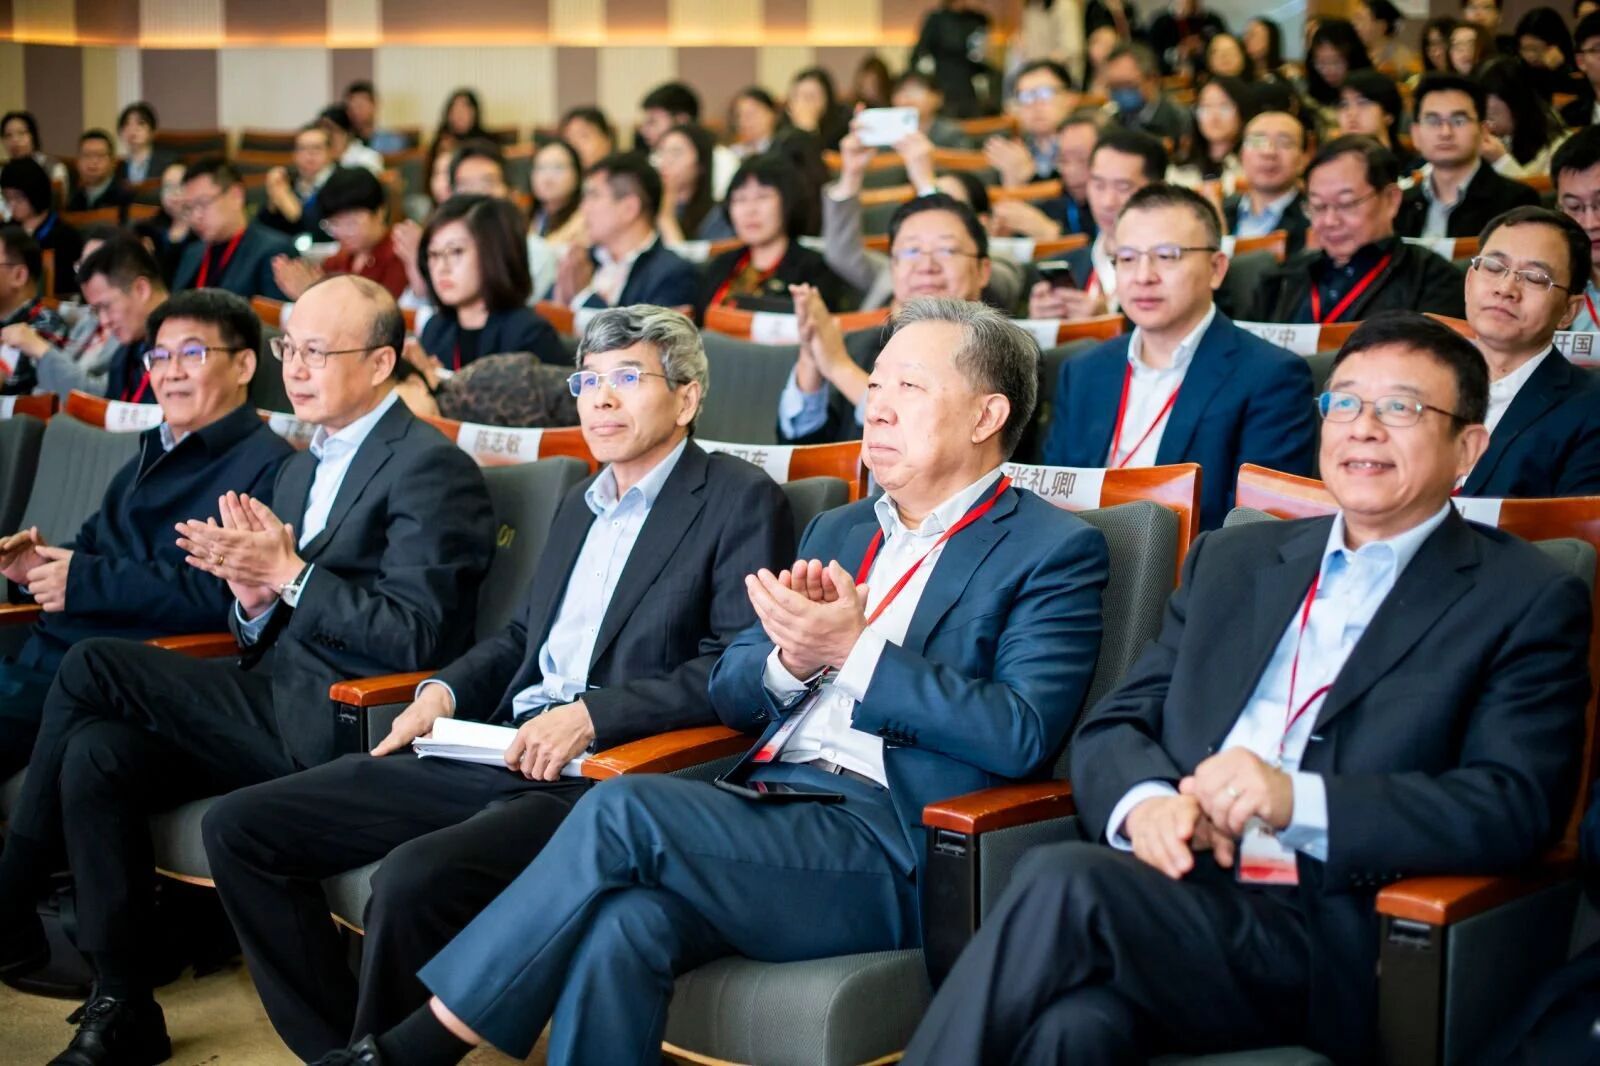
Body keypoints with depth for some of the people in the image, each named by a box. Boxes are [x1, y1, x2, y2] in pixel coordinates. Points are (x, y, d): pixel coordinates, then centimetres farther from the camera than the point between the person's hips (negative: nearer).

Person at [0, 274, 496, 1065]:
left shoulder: (432, 470, -8)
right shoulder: (300, 471, 20)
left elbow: (419, 639, -16)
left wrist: (290, 577, -19)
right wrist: (254, 598, -4)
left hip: (344, 727, -8)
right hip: (280, 704, 9)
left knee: (92, 667, -15)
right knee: (97, 751, -14)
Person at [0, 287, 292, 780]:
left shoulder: (267, 468, -8)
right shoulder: (154, 450, 21)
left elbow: (224, 593, -20)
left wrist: (86, 580, -16)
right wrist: (44, 562, 5)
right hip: (45, 648, 8)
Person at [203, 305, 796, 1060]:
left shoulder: (740, 501, -2)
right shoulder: (582, 502, 22)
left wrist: (593, 713, -20)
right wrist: (444, 690, 8)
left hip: (603, 776, -8)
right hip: (495, 754, 8)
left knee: (415, 878, -34)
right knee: (240, 827, -1)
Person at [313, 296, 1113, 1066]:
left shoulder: (1054, 551, 3)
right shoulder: (839, 532, 24)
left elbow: (1024, 735, -12)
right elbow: (727, 692, 20)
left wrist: (853, 650, -16)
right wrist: (792, 658, -4)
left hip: (890, 845, -5)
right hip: (767, 809, 6)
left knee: (621, 808, -25)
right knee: (622, 920, -28)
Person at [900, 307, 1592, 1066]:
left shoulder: (1531, 602, 7)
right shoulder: (1232, 560, 23)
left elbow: (1518, 808, -5)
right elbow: (1113, 725, 18)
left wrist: (1299, 801, -18)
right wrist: (1146, 801, -8)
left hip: (1332, 943, -3)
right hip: (1167, 884, 4)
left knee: (1061, 883, -31)